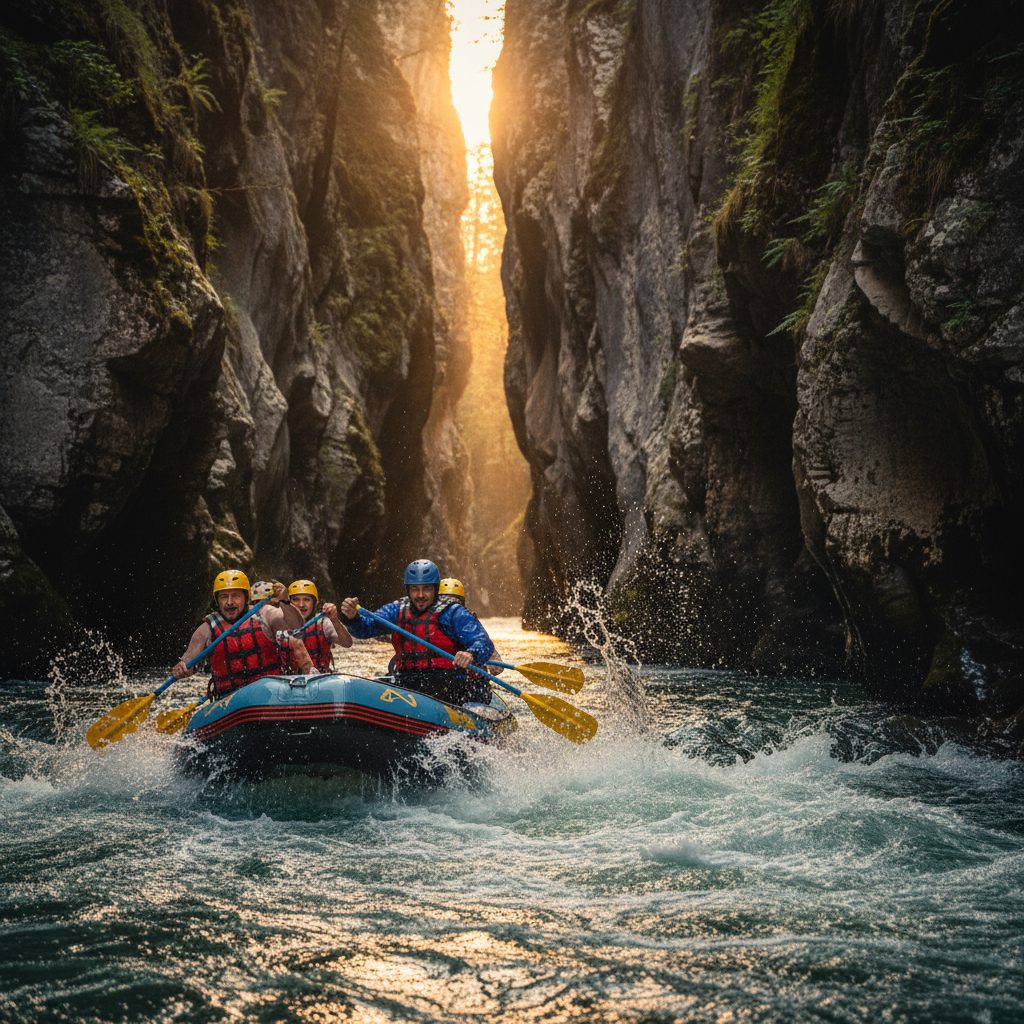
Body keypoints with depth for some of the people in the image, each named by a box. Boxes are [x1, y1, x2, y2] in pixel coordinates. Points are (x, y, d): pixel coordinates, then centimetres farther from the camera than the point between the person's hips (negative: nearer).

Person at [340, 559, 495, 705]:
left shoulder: (452, 613, -1)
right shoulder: (397, 610, 13)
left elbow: (485, 644, -11)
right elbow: (366, 627, 1)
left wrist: (471, 655, -34)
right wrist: (353, 617, -23)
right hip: (406, 683, 5)